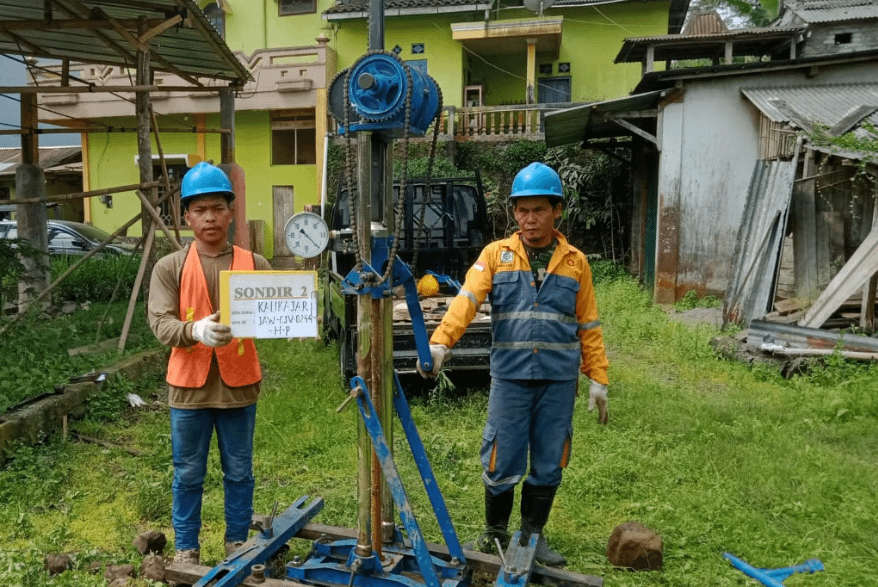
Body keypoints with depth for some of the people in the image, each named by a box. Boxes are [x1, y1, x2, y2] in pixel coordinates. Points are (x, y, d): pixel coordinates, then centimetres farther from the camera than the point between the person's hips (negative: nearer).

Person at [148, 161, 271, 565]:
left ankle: (238, 543, 30)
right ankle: (186, 550, 28)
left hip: (239, 385, 1)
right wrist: (196, 330, -29)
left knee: (239, 473, 13)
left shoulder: (254, 264, 3)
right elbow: (160, 324, -9)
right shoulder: (169, 267, 0)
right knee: (188, 475, 12)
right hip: (189, 387, 0)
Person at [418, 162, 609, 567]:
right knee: (502, 464, 5)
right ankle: (494, 533, 29)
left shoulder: (575, 262, 6)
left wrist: (597, 379, 7)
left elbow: (589, 326, 9)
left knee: (548, 465, 11)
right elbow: (467, 300, -13)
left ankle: (532, 536, 31)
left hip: (559, 380, 2)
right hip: (510, 377, -1)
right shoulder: (496, 254, 2)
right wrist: (439, 341, -28)